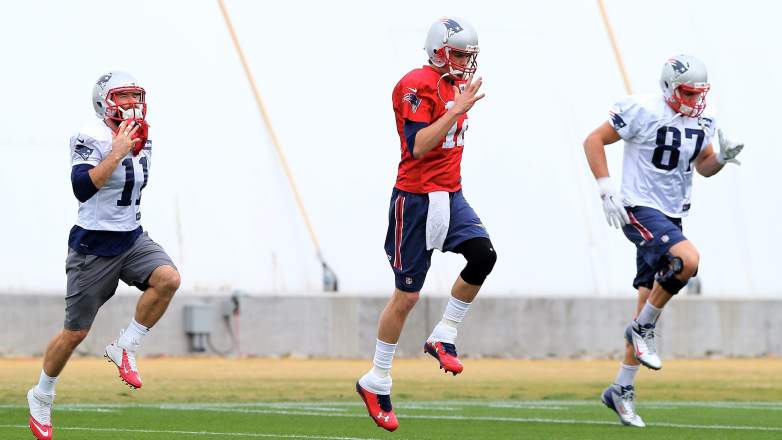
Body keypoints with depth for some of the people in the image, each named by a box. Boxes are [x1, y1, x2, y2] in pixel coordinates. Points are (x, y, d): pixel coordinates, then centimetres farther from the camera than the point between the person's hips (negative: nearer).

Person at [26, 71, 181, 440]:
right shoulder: (92, 138, -16)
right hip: (94, 244, -6)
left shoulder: (142, 140, 7)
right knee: (75, 332, 1)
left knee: (168, 279, -24)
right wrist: (118, 152, -28)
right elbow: (82, 189, -27)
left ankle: (124, 349, -7)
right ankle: (41, 397, 23)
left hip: (131, 239, 6)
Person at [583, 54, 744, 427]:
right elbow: (594, 141, -8)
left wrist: (722, 157, -2)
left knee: (649, 308, 8)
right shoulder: (643, 111, -13)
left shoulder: (702, 123, 7)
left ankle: (622, 389, 16)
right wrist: (607, 190, -16)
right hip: (639, 210, -7)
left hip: (671, 215, 7)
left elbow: (703, 166, 21)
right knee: (687, 259, -31)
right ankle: (643, 328, -10)